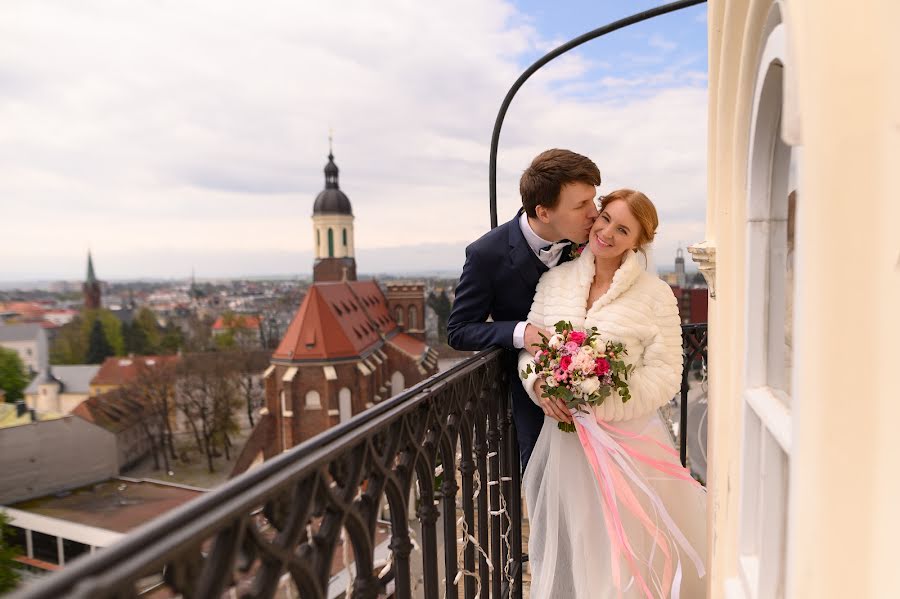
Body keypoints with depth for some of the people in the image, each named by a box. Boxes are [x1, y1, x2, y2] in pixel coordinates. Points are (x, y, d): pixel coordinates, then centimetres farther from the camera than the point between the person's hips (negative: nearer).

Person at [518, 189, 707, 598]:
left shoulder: (656, 295, -6)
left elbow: (665, 375, -9)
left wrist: (600, 403, -19)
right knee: (572, 545, 16)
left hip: (627, 437, -2)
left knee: (628, 547, 8)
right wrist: (539, 385, -14)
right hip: (564, 436, 3)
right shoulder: (554, 281, 4)